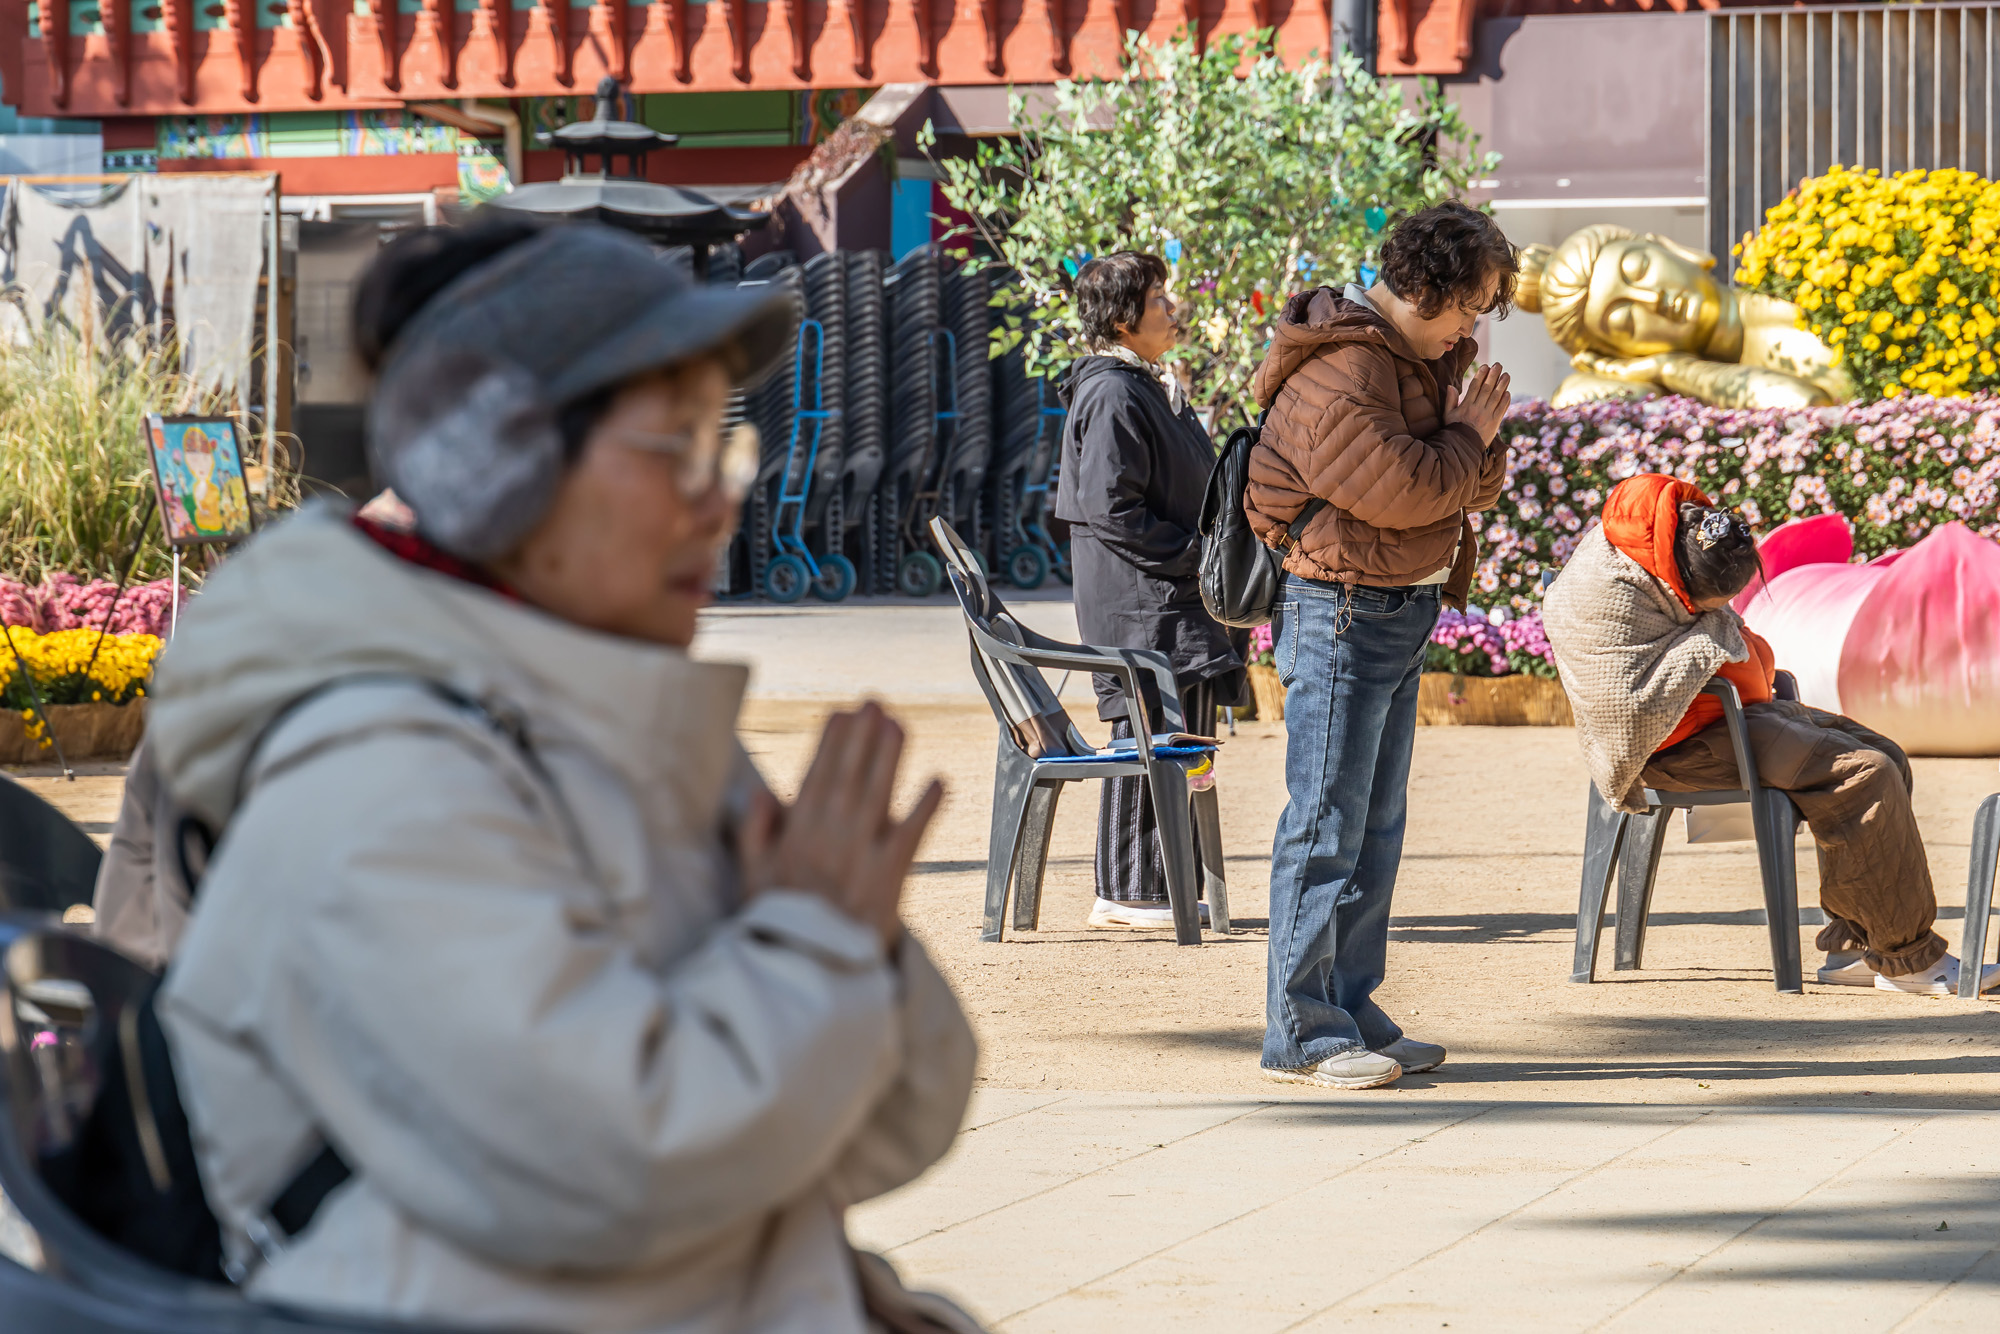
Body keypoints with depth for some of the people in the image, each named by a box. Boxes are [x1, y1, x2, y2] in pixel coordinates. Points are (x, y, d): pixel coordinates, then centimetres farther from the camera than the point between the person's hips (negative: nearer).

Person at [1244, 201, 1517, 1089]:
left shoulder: (1423, 357, 14)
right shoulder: (1336, 371, -17)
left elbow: (1476, 489, 15)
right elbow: (1400, 489, -24)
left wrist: (1476, 448, -7)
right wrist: (1470, 436, -8)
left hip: (1404, 611, 10)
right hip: (1342, 608, -10)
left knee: (1376, 824, 13)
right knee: (1328, 822, -8)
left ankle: (1351, 1011, 20)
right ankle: (1301, 1033, -6)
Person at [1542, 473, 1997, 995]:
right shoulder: (1602, 594, -25)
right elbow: (1631, 706, -29)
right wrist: (1708, 640, -21)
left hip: (1730, 710, 11)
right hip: (1683, 742, -11)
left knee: (1885, 756, 3)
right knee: (1863, 777, -21)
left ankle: (1853, 949, -2)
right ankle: (1910, 960, -15)